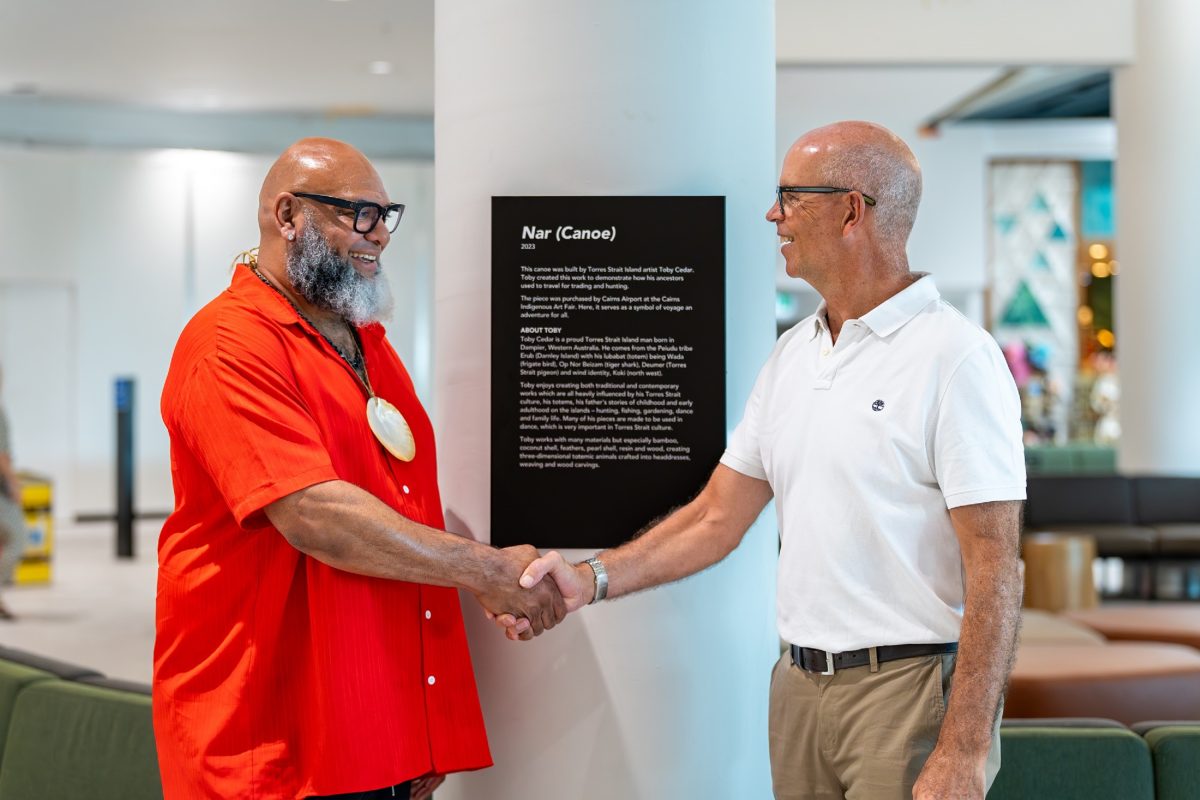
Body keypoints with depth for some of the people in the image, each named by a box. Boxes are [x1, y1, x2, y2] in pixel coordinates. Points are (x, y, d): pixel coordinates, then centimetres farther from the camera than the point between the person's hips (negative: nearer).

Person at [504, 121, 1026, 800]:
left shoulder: (956, 357, -12)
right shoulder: (793, 355, 11)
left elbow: (995, 571, -17)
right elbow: (718, 519, 13)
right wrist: (592, 579, 0)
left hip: (911, 689, -7)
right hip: (800, 687, 7)